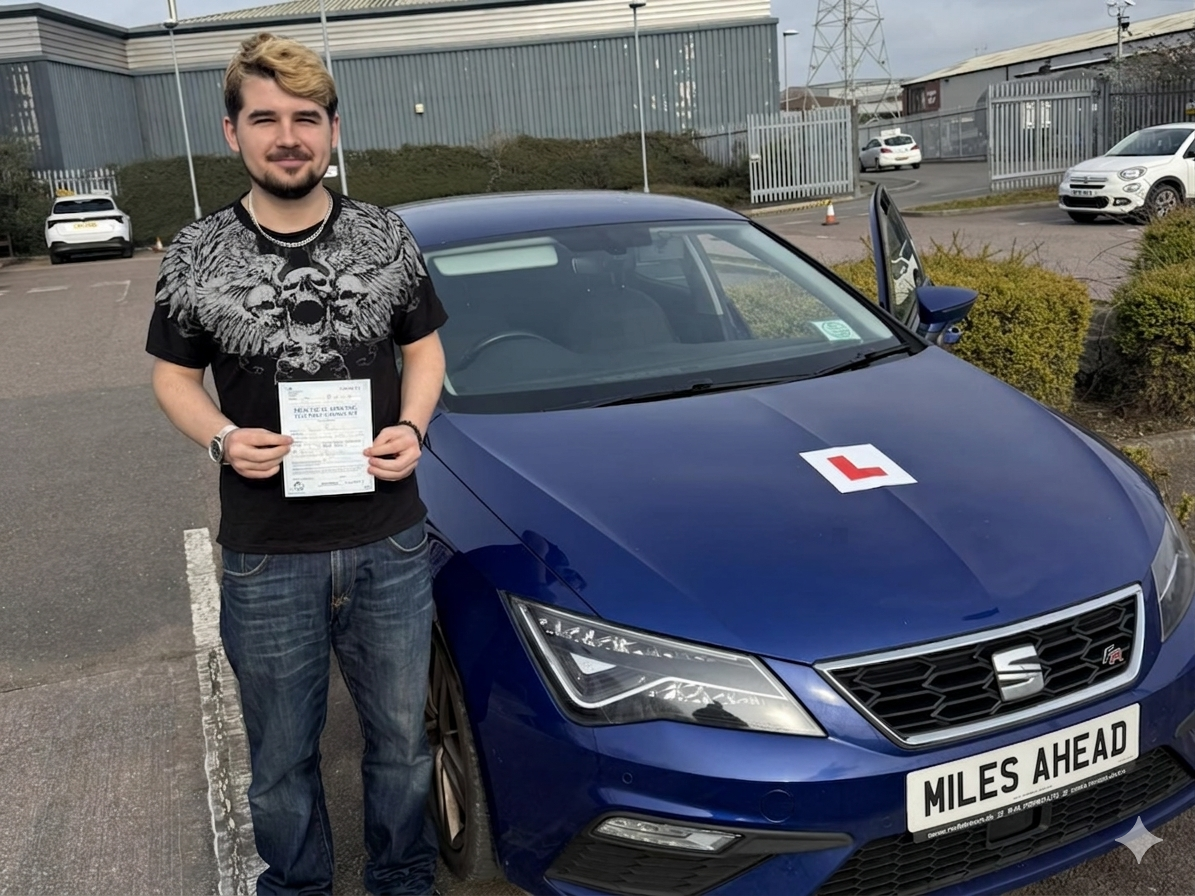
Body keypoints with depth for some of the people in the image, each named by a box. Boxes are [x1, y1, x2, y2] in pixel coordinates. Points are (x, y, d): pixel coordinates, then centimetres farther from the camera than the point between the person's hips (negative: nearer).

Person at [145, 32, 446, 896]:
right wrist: (221, 438, -14)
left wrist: (412, 427, -10)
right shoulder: (197, 257, -3)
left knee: (401, 738, 18)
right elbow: (173, 376, 6)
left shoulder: (386, 237, 0)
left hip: (391, 542, 1)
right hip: (266, 557, -1)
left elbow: (424, 348, 9)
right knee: (282, 758, 16)